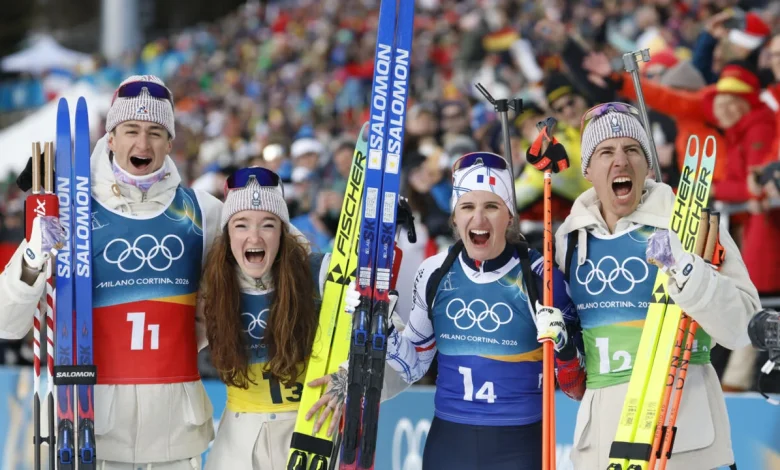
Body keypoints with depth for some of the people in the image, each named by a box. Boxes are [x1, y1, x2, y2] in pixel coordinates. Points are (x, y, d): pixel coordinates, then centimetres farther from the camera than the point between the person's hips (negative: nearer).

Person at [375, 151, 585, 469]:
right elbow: (414, 365, 13)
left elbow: (576, 387, -5)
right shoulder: (435, 273, 1)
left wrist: (563, 346, -24)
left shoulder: (540, 276, -8)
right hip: (447, 443, 3)